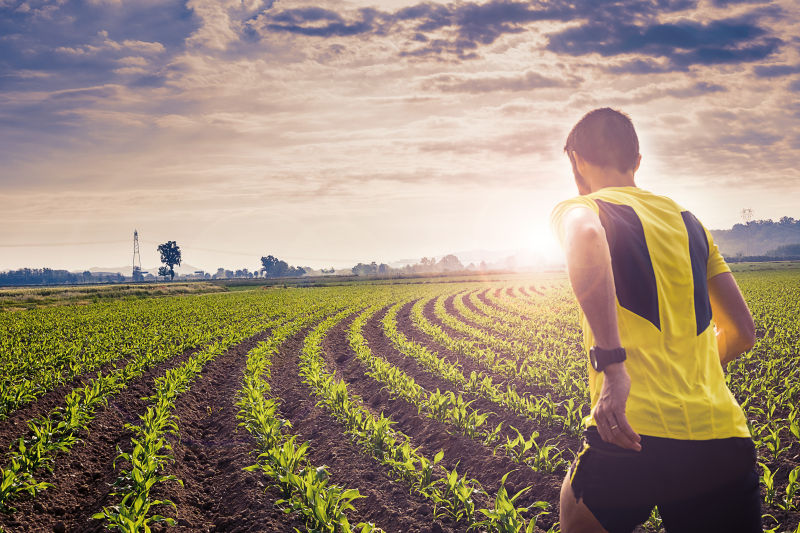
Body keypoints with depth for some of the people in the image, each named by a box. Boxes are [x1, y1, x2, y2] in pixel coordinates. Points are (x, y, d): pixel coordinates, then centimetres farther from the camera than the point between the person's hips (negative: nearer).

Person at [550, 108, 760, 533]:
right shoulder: (688, 221, 20)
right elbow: (741, 333, 20)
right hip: (727, 440, 4)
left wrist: (611, 365, -27)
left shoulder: (578, 208, 3)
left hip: (636, 435, -4)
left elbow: (587, 238, -25)